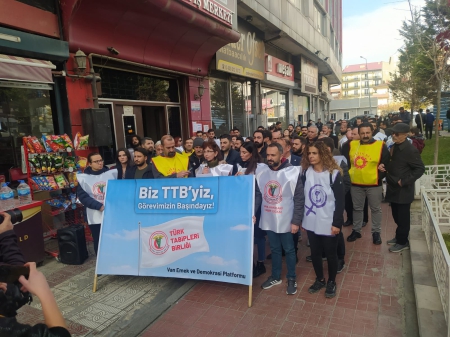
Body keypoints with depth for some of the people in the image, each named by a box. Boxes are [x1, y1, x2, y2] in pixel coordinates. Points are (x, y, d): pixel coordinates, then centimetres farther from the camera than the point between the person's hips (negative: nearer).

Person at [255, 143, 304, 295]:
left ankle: (291, 279, 32)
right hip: (268, 220, 4)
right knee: (274, 249, 19)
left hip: (286, 221, -3)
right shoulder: (261, 173, 0)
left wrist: (296, 221, -12)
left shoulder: (293, 172, -12)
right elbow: (257, 196, 4)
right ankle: (275, 276, 37)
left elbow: (299, 199, -11)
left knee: (289, 250, 13)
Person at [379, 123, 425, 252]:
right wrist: (384, 166, -3)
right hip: (393, 188, 8)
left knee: (403, 217, 5)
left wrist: (404, 182, -19)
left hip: (403, 190, -8)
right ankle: (399, 237, 34)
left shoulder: (410, 150, -18)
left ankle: (402, 242, 19)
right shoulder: (394, 147, 7)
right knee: (397, 216, 19)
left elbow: (420, 169, -16)